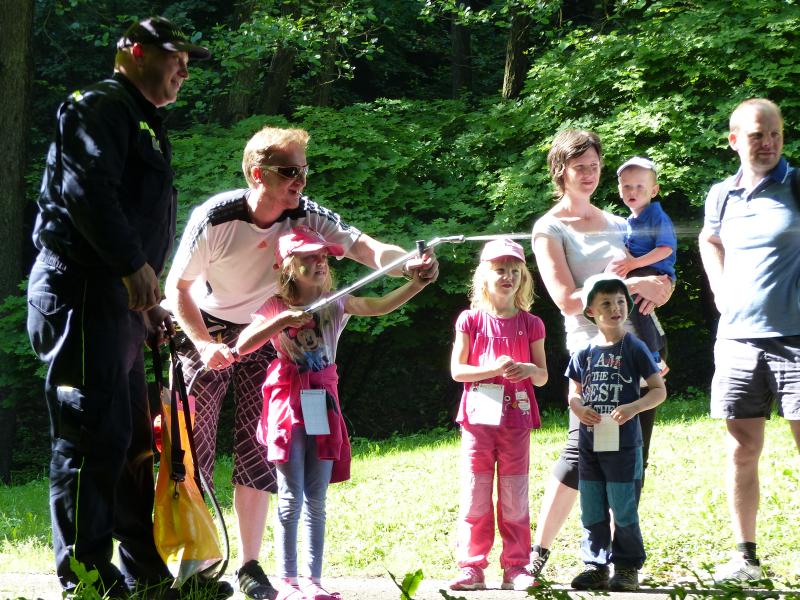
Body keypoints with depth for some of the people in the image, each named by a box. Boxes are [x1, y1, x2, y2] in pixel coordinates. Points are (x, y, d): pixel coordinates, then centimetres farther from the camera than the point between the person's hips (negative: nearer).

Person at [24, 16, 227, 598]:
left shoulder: (143, 123, 26)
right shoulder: (101, 106, -6)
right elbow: (87, 190, -21)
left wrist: (149, 303, 24)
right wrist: (133, 264, -25)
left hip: (120, 299, 11)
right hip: (84, 289, -11)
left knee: (131, 438, 13)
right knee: (95, 434, -12)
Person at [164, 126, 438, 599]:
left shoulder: (307, 218, -20)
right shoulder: (215, 219, -26)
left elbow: (365, 248, -33)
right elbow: (178, 287, -16)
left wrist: (409, 263, -54)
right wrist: (205, 344, -29)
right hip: (206, 332, -3)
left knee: (258, 450, -2)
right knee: (194, 445, -6)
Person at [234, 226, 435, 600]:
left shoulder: (335, 304, 4)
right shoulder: (276, 307, -1)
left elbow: (380, 306, -12)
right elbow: (242, 347, -11)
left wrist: (417, 284, -28)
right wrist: (281, 321, -21)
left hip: (323, 404, 3)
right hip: (288, 405, -3)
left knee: (316, 501, 6)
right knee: (291, 499, -4)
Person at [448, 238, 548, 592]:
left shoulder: (530, 324, 6)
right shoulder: (471, 320, 2)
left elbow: (543, 376, 9)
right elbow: (457, 370, -3)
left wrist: (530, 370, -14)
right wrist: (492, 368, -17)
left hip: (516, 418, 1)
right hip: (478, 417, -1)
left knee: (515, 498, 4)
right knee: (474, 496, -1)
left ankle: (515, 568, 9)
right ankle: (471, 567, 4)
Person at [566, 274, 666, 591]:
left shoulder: (634, 348, -4)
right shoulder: (584, 353, 7)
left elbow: (659, 390, -4)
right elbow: (573, 394, 15)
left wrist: (632, 408, -20)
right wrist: (578, 408, -8)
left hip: (623, 444, -4)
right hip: (590, 444, 4)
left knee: (624, 511, -1)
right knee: (592, 512, 8)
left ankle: (627, 567, 8)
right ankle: (595, 566, 17)